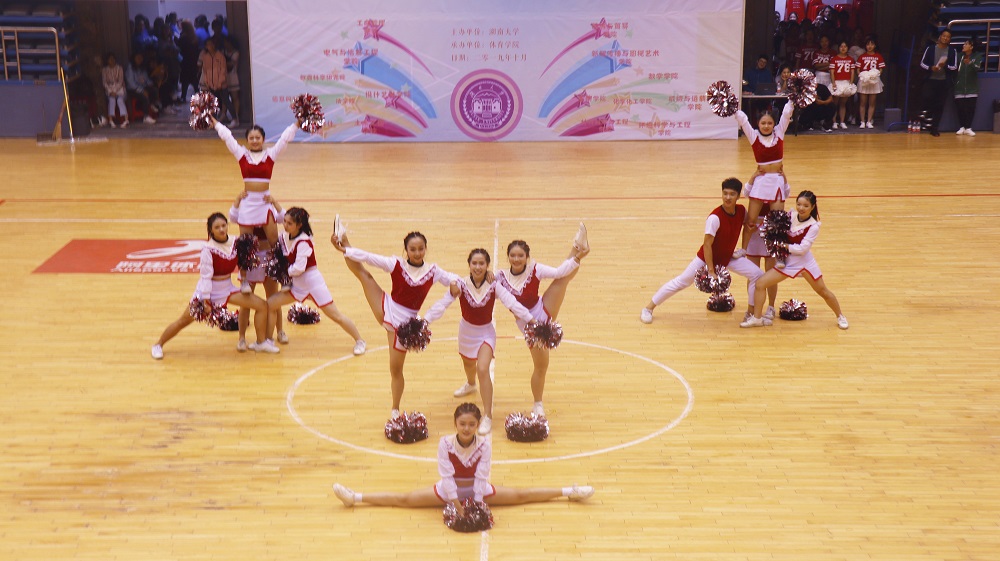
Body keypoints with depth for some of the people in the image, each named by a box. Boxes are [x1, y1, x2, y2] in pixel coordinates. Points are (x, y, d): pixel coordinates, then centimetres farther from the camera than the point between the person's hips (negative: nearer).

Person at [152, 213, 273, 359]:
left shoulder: (236, 242, -9)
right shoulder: (208, 249, -23)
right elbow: (206, 275, -20)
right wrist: (205, 298, -20)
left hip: (227, 288, 5)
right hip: (209, 290, -5)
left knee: (262, 306, -3)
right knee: (183, 321, 2)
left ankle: (260, 343, 13)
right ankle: (158, 345, 23)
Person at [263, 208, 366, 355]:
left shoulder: (303, 242, -22)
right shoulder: (284, 237, 0)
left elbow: (298, 268, -26)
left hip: (313, 282, -8)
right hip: (297, 284, 8)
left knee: (335, 316, -3)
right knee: (270, 304, 0)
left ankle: (359, 341, 12)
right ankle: (268, 341, 14)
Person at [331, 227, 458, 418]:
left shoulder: (433, 271, -5)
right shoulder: (396, 264, -9)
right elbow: (370, 258, -13)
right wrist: (346, 249, -19)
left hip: (405, 322, 0)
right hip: (386, 310, 0)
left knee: (396, 369, 8)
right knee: (362, 273, -14)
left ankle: (395, 410, 25)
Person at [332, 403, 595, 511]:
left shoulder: (485, 443, -23)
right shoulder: (445, 443, -24)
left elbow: (481, 475, -22)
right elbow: (446, 475, -24)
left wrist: (477, 501, -25)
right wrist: (454, 500, -26)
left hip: (478, 490, 0)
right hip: (449, 490, 0)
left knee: (522, 495, 0)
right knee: (404, 500, -3)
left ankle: (569, 492, 9)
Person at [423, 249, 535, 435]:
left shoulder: (494, 286, -18)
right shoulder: (461, 285, -18)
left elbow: (512, 303, -23)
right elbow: (442, 304, -24)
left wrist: (532, 320, -33)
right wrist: (424, 321, -36)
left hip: (486, 332, -2)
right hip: (466, 330, 3)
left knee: (482, 370, -19)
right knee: (468, 363, 26)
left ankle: (488, 417, -11)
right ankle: (470, 385, 64)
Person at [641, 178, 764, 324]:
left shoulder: (741, 210, -13)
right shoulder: (715, 218, -31)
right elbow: (707, 244, -28)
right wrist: (711, 271, -28)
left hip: (728, 257, 5)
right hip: (707, 257, -5)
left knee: (757, 274, -8)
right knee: (682, 281, -1)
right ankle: (648, 308, 12)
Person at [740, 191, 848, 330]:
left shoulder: (813, 226, -16)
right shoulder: (790, 215, -5)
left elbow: (802, 249, -21)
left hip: (805, 261, -3)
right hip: (787, 261, 4)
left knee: (823, 291, 9)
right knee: (760, 283, -8)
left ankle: (840, 316, 34)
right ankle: (757, 318, 6)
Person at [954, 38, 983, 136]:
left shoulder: (977, 56, -2)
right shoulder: (960, 56, 4)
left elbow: (977, 68, -17)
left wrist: (970, 63, -34)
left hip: (972, 88, -1)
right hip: (960, 87, 1)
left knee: (970, 107, -2)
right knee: (960, 107, 0)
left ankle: (968, 128, 5)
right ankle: (962, 127, 10)